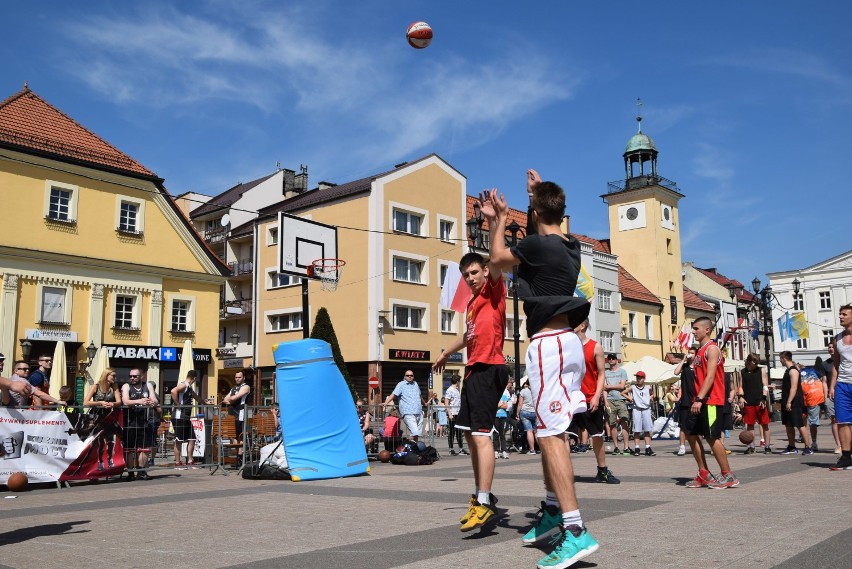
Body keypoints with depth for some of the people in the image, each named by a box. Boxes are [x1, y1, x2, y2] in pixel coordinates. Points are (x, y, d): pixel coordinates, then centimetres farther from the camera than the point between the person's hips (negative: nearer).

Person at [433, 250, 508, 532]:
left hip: (489, 369, -10)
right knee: (470, 434, 14)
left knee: (480, 434, -16)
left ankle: (485, 503, -16)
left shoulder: (493, 291, -3)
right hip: (473, 370, 10)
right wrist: (445, 353, 49)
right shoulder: (472, 302, 21)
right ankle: (480, 495, 24)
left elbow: (496, 264, -22)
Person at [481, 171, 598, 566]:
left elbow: (498, 260, 8)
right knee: (550, 429, 17)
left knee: (551, 433, -13)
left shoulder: (535, 244, -12)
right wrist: (539, 193, 46)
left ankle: (575, 530, -18)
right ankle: (552, 512, 27)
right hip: (568, 341, 9)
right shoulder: (571, 246, 12)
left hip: (549, 344, -9)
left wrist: (500, 219, 22)